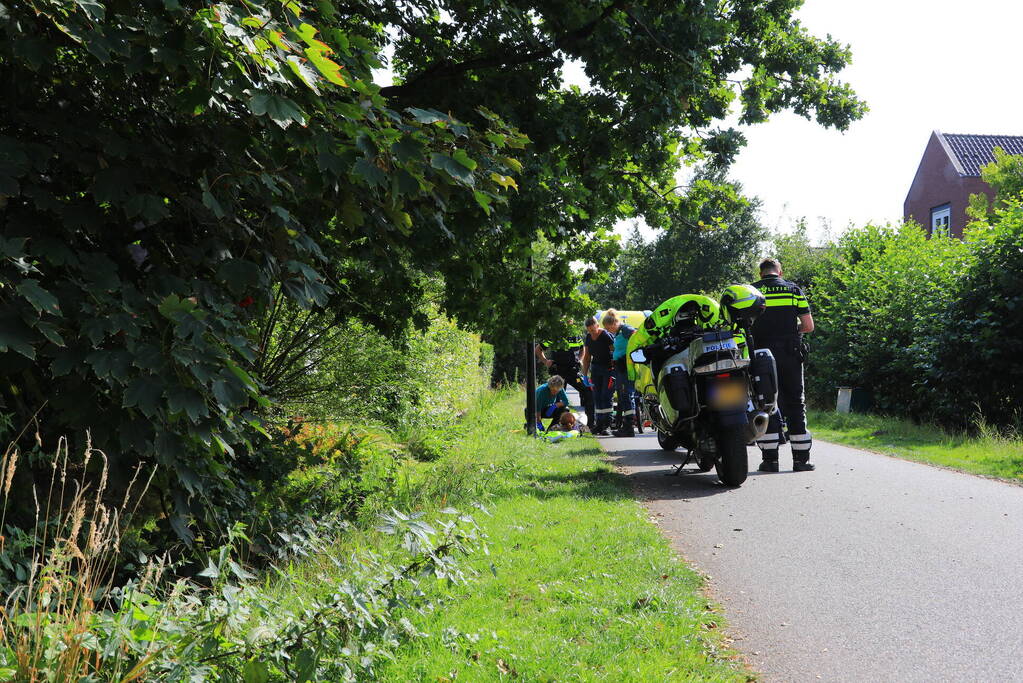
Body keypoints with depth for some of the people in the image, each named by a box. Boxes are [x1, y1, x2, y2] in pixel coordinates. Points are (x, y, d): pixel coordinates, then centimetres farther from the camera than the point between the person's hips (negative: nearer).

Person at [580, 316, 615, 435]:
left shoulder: (606, 336, -15)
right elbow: (587, 357, 14)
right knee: (597, 397, 4)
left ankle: (606, 424, -10)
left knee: (605, 396, -12)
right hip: (595, 368, 6)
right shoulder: (588, 338, 5)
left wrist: (615, 367, -20)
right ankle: (599, 423, 8)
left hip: (608, 368, -6)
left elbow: (616, 351, -14)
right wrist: (585, 373, 11)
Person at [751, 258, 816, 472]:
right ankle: (801, 458, 5)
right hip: (790, 354, 1)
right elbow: (809, 326, 2)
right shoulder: (794, 289, 7)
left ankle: (770, 458, 0)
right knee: (795, 403, 7)